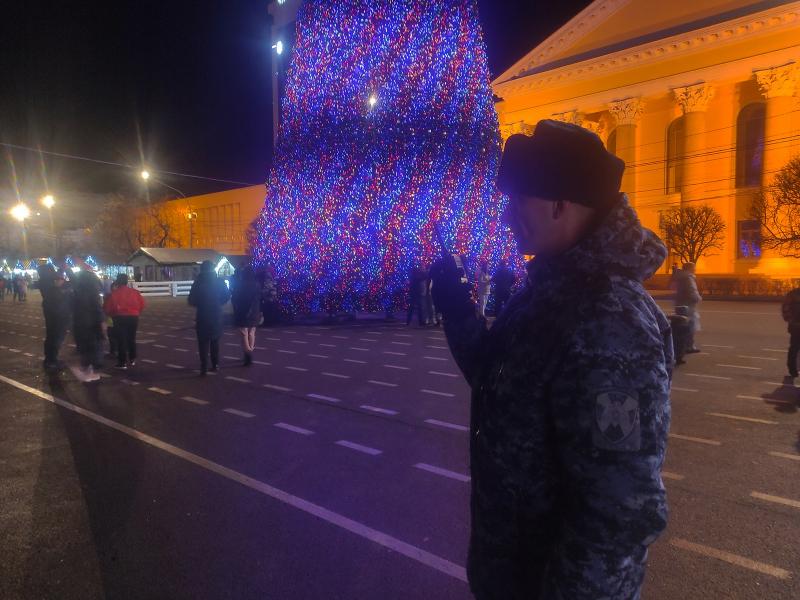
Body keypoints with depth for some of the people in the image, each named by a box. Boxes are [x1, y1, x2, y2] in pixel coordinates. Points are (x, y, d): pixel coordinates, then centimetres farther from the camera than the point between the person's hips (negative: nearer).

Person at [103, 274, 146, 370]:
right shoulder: (134, 292, 3)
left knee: (121, 340, 1)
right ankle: (132, 360, 24)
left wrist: (112, 315, 13)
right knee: (131, 339, 16)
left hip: (120, 318, -4)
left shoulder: (114, 293, -7)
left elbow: (107, 307, -5)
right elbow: (142, 304, 3)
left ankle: (122, 363, 0)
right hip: (133, 317, 4)